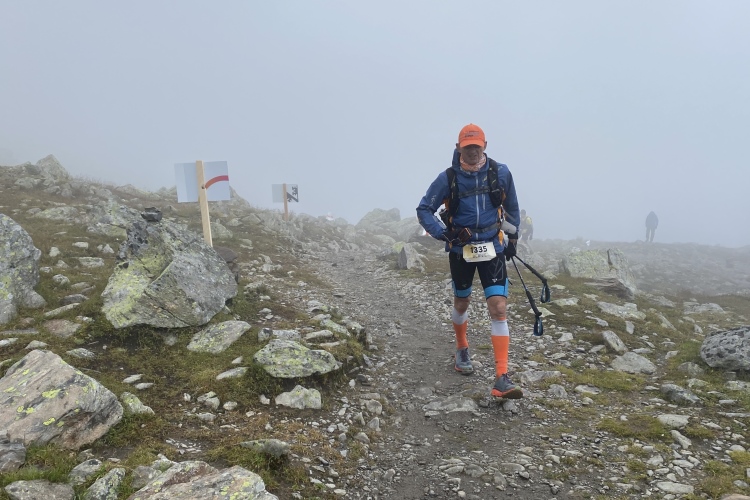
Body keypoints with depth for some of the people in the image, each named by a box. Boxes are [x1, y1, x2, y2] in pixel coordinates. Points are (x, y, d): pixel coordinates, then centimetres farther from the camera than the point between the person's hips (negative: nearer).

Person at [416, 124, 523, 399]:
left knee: (498, 309, -11)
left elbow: (512, 207, 11)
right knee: (461, 304, 17)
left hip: (492, 249, 0)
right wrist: (444, 233, -20)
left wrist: (513, 237, 16)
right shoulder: (448, 178, -11)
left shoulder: (501, 173, -6)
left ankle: (502, 379, -9)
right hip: (460, 250, 0)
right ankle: (462, 349, 47)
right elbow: (424, 210, -5)